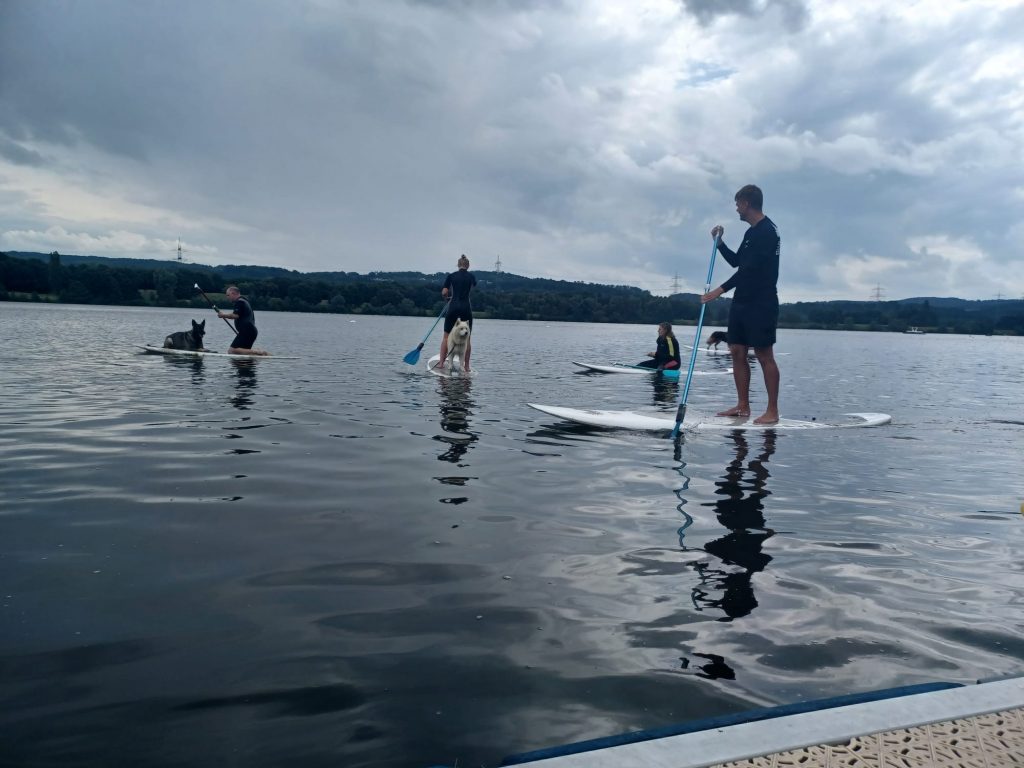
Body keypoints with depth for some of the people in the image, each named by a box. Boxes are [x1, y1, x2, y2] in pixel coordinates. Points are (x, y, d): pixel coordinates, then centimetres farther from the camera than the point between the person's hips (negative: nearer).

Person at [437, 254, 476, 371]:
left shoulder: (451, 276, 2)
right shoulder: (472, 276, 6)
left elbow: (444, 293, -1)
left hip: (453, 306, 0)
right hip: (466, 308, 0)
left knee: (446, 336, 10)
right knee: (467, 338, 5)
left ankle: (441, 363, 7)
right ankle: (466, 366, 4)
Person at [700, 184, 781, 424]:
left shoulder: (767, 230, -13)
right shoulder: (751, 233, 17)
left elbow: (749, 268, -21)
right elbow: (736, 261, 29)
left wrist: (721, 289, -22)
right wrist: (720, 242, 16)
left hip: (762, 303, -10)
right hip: (742, 301, 10)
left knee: (764, 355, -7)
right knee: (737, 352, 8)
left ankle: (772, 411, -2)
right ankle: (743, 406, 14)